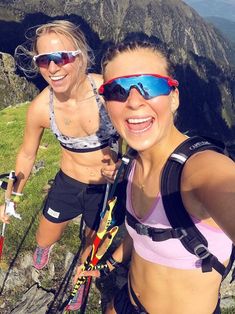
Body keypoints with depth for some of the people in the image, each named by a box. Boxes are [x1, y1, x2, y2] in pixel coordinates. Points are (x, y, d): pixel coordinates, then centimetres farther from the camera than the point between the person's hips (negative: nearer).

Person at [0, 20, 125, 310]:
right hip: (68, 184, 2)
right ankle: (45, 244, 65)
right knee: (44, 239, 23)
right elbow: (27, 154, -1)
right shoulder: (40, 107, -20)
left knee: (94, 246, 21)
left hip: (109, 187, -2)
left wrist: (122, 165, -32)